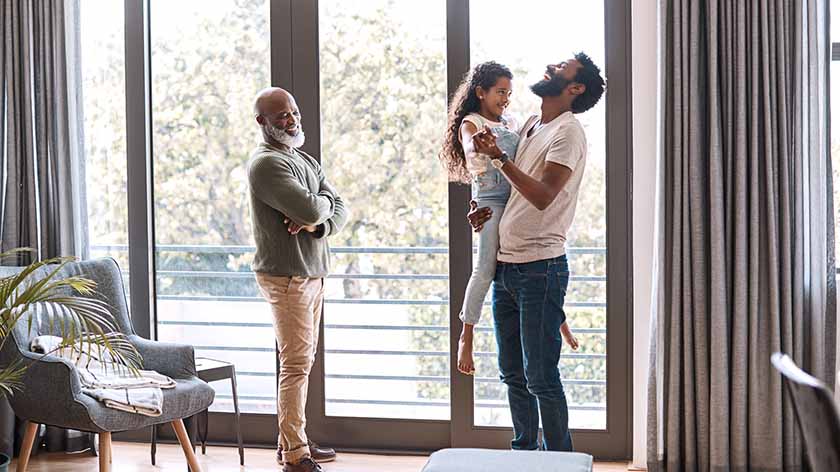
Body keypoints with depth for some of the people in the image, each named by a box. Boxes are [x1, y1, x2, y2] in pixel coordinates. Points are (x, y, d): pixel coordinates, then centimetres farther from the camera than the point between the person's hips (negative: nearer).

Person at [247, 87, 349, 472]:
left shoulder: (306, 161, 16)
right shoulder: (266, 163, -14)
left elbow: (340, 211, 9)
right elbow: (310, 208, -25)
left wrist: (316, 223, -13)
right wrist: (324, 200, -2)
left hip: (311, 274, 9)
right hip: (286, 277, -9)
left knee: (302, 362, 15)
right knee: (296, 364, -8)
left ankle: (291, 440, 25)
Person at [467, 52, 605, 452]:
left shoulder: (568, 131, -9)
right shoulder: (529, 126, 17)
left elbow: (543, 196, -19)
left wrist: (498, 157, -22)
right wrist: (485, 210, 8)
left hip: (540, 268, -8)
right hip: (505, 265, 8)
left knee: (541, 377, -6)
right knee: (513, 374, 14)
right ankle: (524, 453, 26)